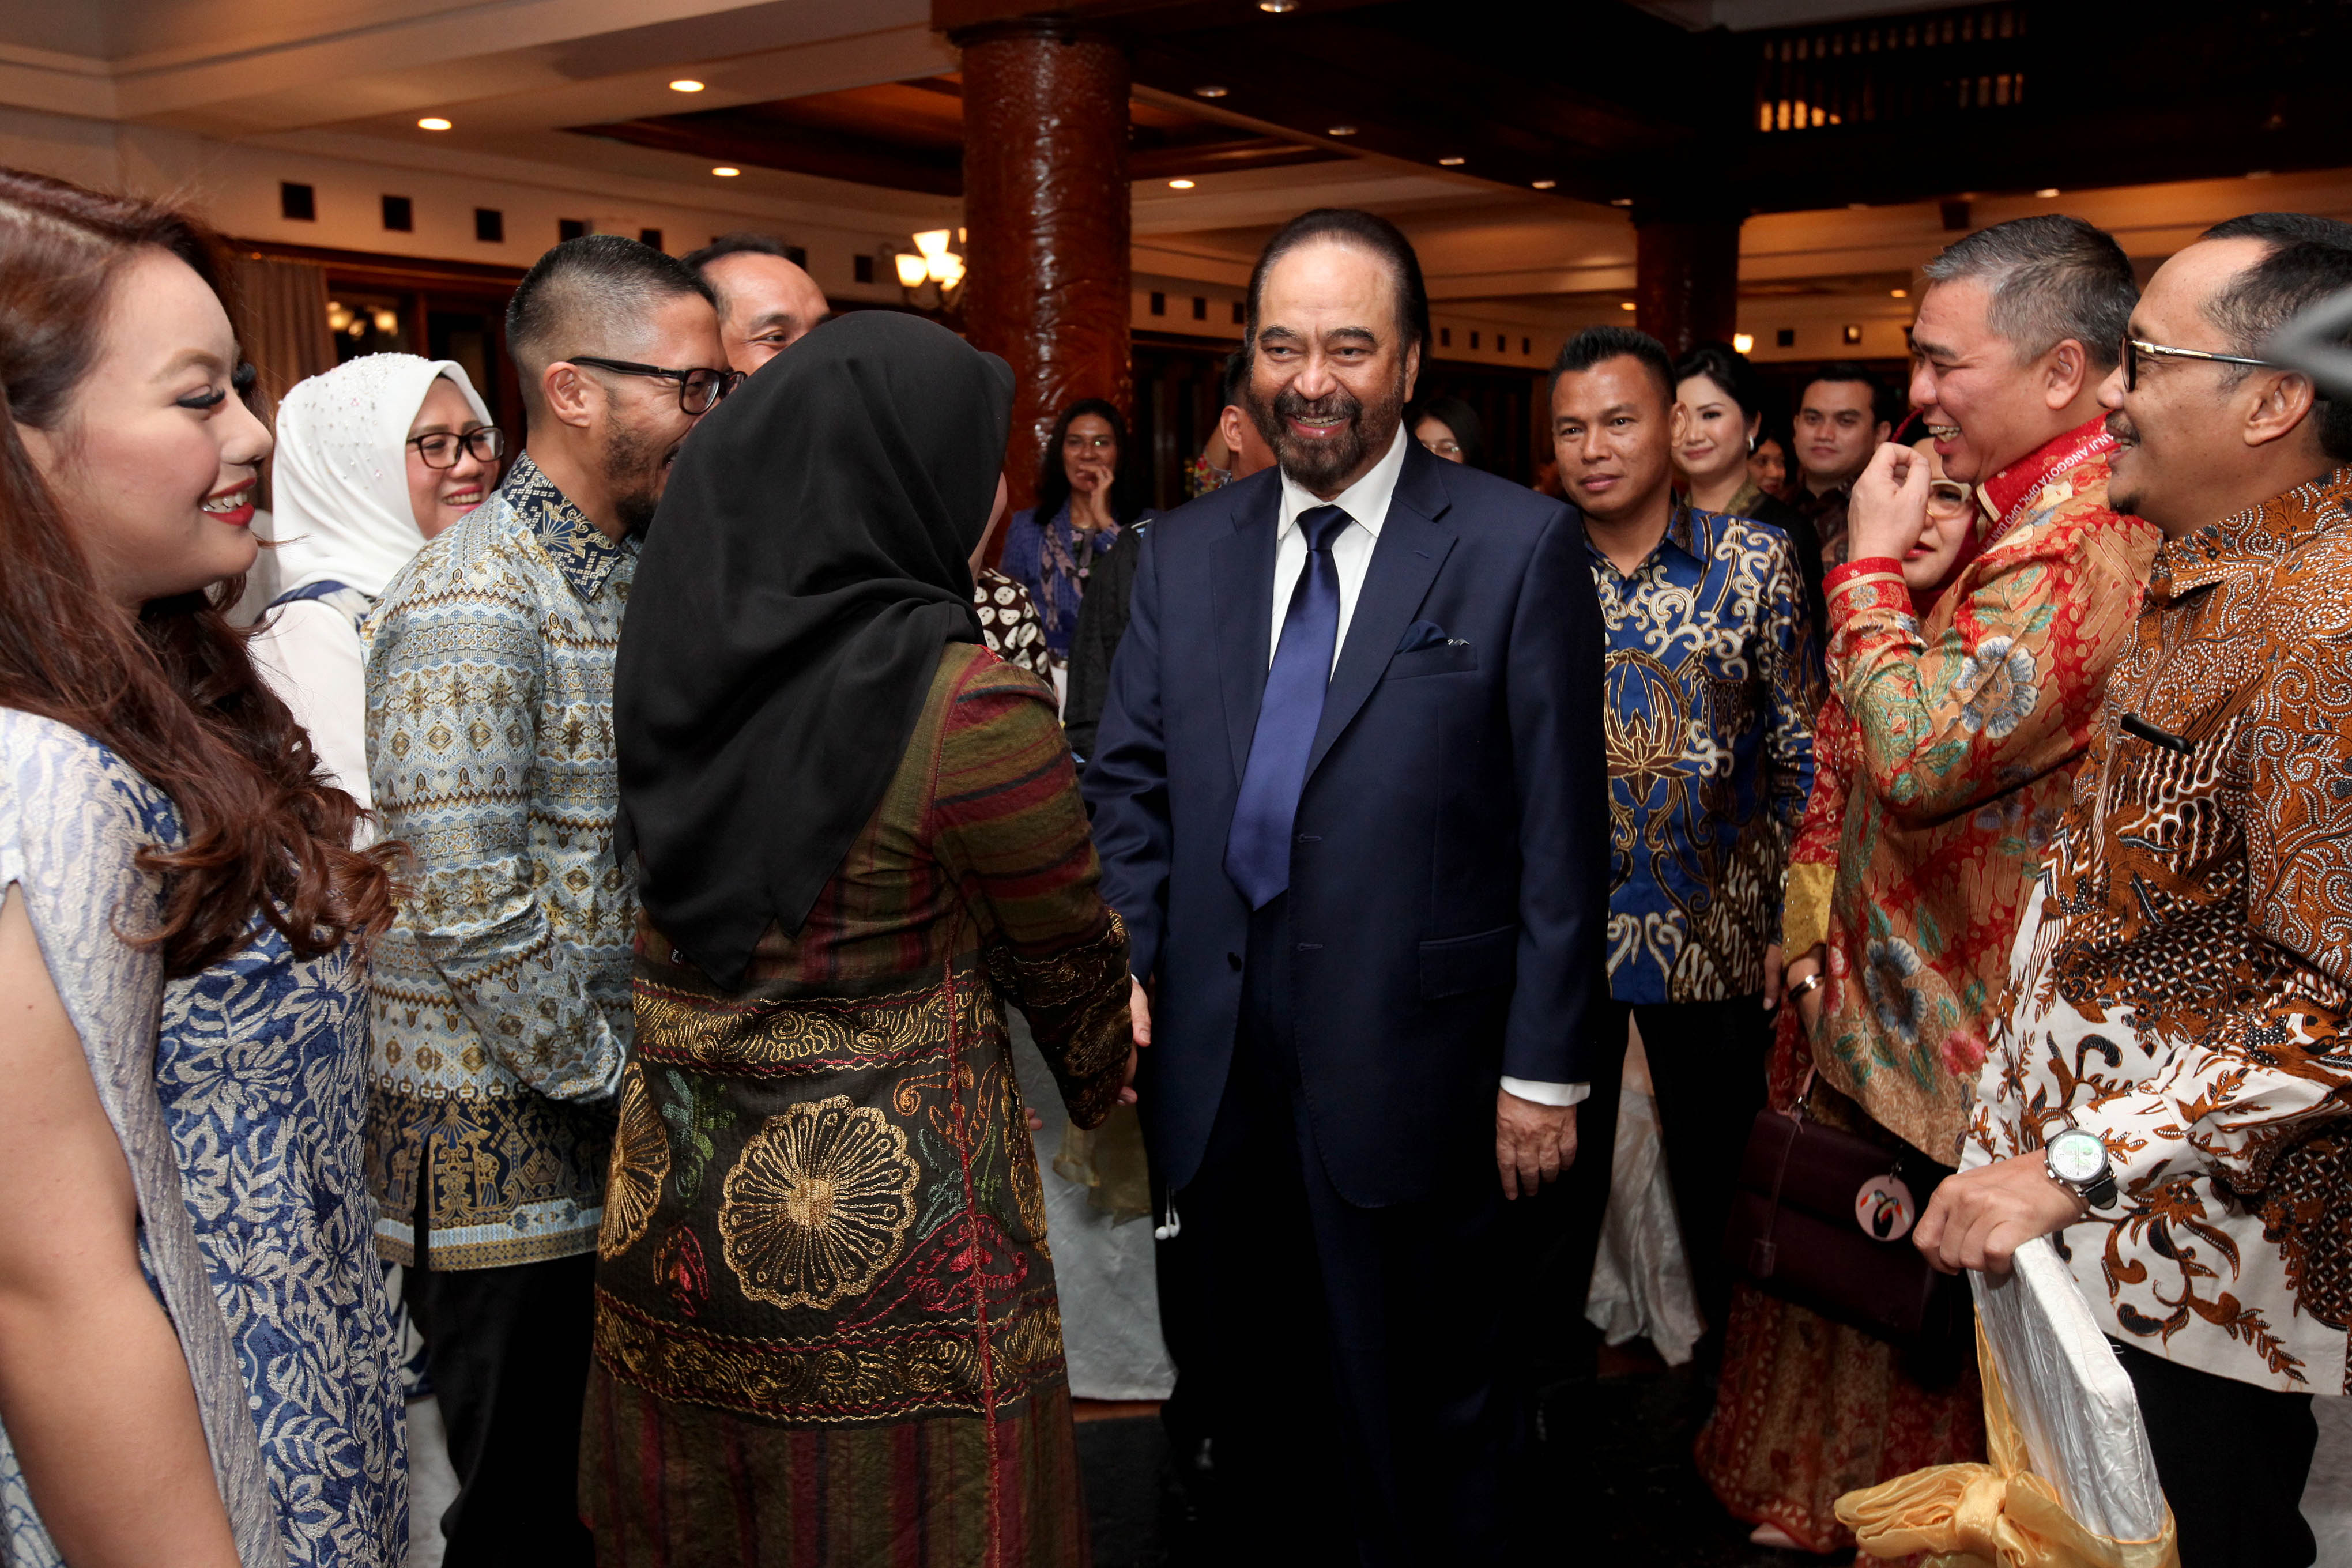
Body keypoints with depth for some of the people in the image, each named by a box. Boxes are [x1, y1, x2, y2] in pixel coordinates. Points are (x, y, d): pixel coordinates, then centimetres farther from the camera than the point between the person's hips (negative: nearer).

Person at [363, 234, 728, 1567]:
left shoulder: (643, 578, 11)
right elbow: (472, 919, -24)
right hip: (510, 1155, -8)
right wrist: (628, 1088, -15)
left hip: (625, 1132, 8)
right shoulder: (472, 609, -19)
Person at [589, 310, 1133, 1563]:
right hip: (889, 1249, -5)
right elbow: (1068, 957, -7)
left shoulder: (685, 657, -3)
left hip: (677, 1221, 6)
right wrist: (1107, 1068, 17)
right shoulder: (972, 708, -20)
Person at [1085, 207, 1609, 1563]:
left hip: (1415, 1067, -4)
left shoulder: (1520, 546, -6)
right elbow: (1129, 780, 10)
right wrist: (1127, 962, -5)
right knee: (1254, 1393, 21)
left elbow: (1561, 827, -8)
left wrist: (1547, 1069, -9)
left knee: (1421, 1426, 13)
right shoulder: (1185, 550, 7)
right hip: (1217, 1063, 4)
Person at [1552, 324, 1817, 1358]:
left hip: (1714, 934, -1)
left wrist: (1791, 921, -3)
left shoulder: (1756, 562, -3)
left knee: (1713, 1177, 13)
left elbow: (1797, 752, 0)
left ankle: (1718, 1370, 35)